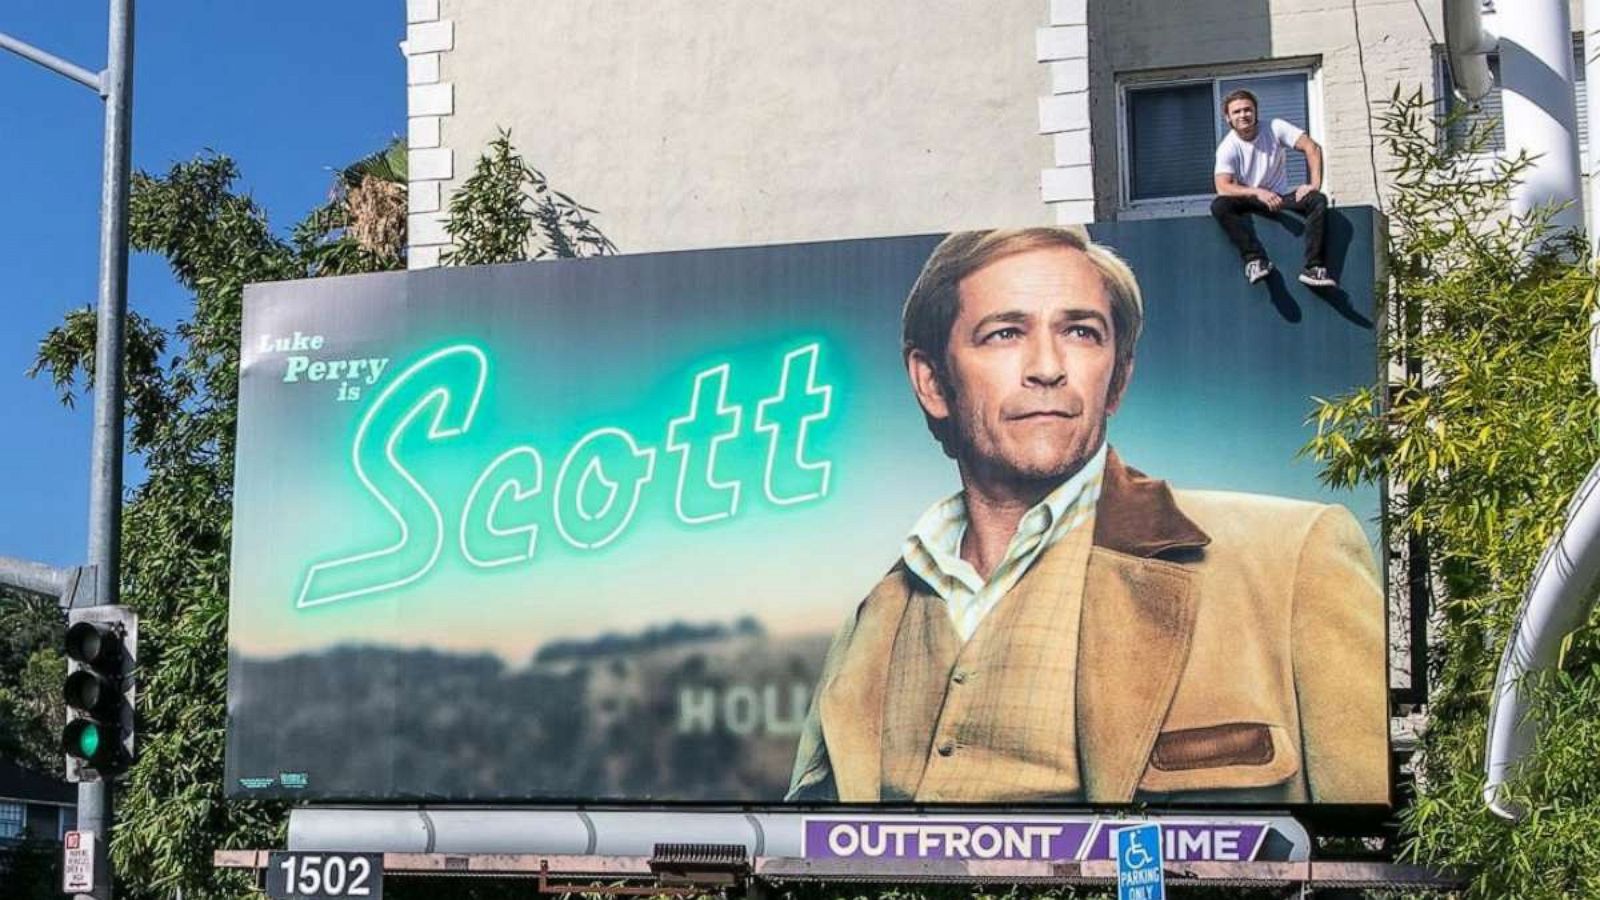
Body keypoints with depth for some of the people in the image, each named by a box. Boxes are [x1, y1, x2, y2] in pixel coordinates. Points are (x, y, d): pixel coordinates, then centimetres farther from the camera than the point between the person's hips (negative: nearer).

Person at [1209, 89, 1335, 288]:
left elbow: (1312, 148, -8)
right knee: (1219, 206, -31)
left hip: (1281, 197, 1)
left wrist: (1314, 185, -21)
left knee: (1318, 200, -26)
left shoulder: (1275, 128, -5)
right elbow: (1223, 187, -22)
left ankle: (1313, 268, -31)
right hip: (1250, 201, -1)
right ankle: (1255, 259, -38)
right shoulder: (1227, 148, -10)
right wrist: (1258, 193, -36)